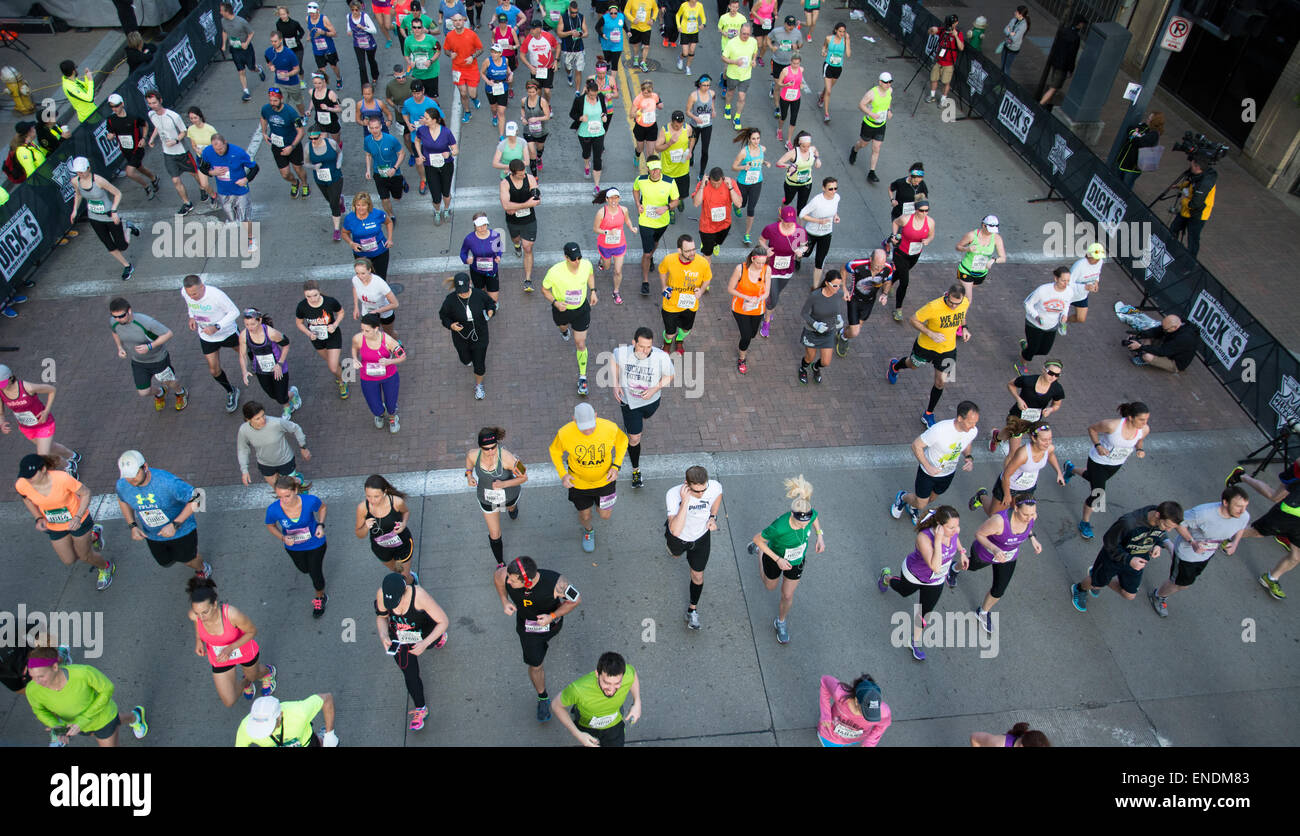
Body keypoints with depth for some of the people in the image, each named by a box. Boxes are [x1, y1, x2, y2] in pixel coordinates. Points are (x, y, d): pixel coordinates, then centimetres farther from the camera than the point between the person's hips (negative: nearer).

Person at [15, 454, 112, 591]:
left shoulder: (62, 478, -35)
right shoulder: (21, 484, -24)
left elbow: (86, 492, -19)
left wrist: (77, 517, -31)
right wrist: (38, 519, -12)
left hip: (77, 519, -4)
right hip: (54, 526, 4)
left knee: (84, 556, 14)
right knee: (69, 560, 17)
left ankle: (105, 568, 48)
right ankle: (94, 536, 43)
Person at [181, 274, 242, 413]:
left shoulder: (216, 294, -36)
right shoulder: (184, 292, -19)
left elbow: (234, 312, -25)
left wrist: (217, 327, -35)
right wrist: (192, 317, -10)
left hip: (228, 332, -4)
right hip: (206, 337, 4)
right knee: (214, 370, 6)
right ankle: (231, 392, 30)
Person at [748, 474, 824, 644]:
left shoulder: (811, 514, -31)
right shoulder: (779, 527, -44)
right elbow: (757, 538, -27)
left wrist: (820, 536, -14)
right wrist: (777, 560, -27)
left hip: (797, 561, 3)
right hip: (775, 558, -2)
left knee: (787, 596, 19)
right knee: (769, 587, 30)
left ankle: (780, 623, 50)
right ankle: (759, 551, 54)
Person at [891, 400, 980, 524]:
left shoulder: (973, 430, -21)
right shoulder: (939, 430, -38)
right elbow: (916, 445, -24)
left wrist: (969, 458, -14)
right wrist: (928, 467, -28)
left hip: (948, 474, 5)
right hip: (928, 471, -5)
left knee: (932, 498, 27)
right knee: (921, 504, 12)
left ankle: (913, 507, 60)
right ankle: (902, 497, 45)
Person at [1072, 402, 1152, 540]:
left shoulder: (1144, 429, -21)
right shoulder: (1112, 425, -36)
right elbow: (1092, 428, -16)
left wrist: (1139, 450, -18)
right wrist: (1097, 445, -29)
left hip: (1116, 464, 6)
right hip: (1099, 460, -6)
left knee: (1095, 479, 32)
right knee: (1097, 495, -3)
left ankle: (1072, 469, 64)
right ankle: (1085, 522, 24)